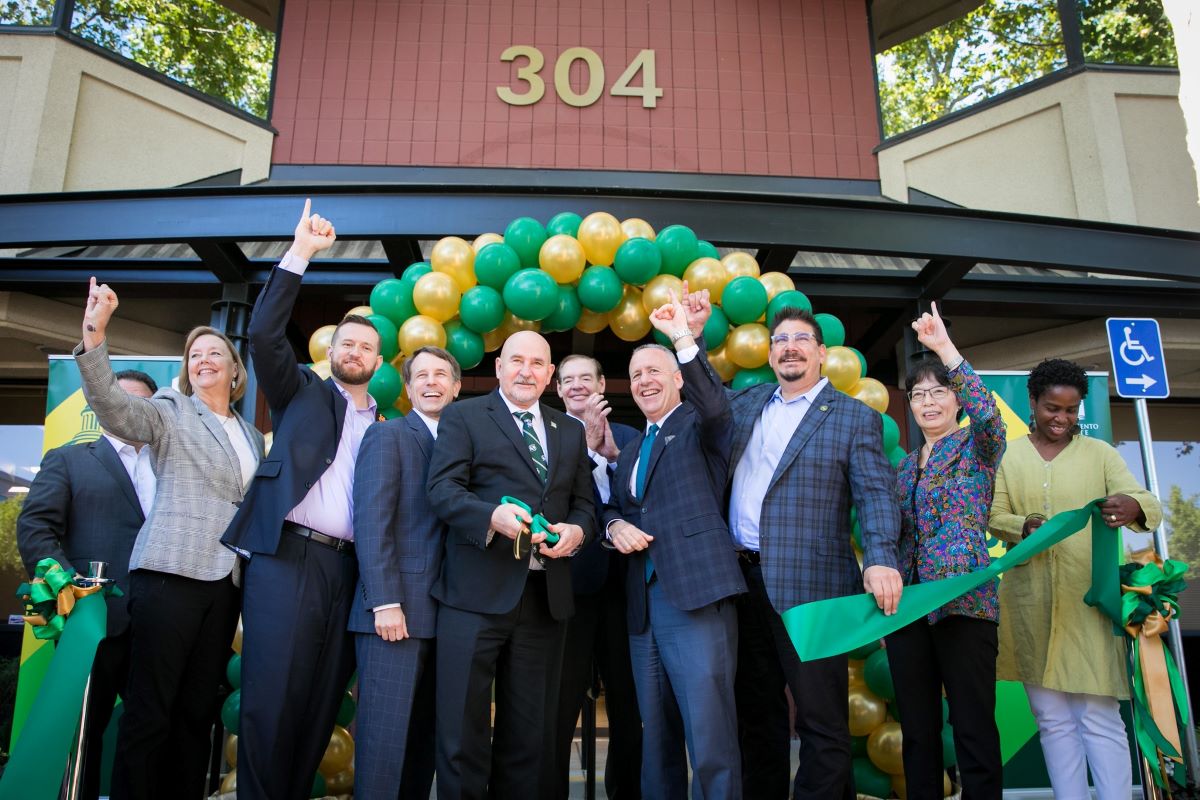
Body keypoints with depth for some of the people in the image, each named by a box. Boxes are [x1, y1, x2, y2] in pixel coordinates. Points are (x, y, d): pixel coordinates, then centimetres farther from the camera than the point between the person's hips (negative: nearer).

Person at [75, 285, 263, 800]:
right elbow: (112, 407, -17)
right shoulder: (170, 413, 3)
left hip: (225, 581, 5)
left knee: (199, 709, 10)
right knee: (150, 709, -3)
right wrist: (94, 337, -31)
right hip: (170, 573, -5)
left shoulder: (252, 437, 18)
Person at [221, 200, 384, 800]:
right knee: (272, 698, -6)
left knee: (321, 701, 4)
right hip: (287, 557, -3)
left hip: (347, 569, 3)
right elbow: (265, 333, -1)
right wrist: (300, 252, -3)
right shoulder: (302, 392, 13)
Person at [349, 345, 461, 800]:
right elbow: (371, 523, -9)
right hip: (398, 607, -5)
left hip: (445, 609, 5)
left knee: (426, 731, 11)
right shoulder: (387, 436, 0)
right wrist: (385, 602, -17)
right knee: (386, 729, -2)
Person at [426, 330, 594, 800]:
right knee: (463, 726, 2)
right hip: (477, 591, -4)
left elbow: (584, 504, 15)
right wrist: (492, 515, -24)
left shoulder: (570, 431, 18)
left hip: (547, 596, 4)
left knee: (530, 732, 13)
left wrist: (576, 531, -8)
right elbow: (442, 489, -7)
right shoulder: (463, 416, 5)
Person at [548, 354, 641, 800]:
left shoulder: (627, 436, 10)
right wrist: (588, 441, -17)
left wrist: (613, 452, -12)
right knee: (560, 700, 7)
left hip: (621, 577, 3)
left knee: (628, 696, 15)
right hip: (570, 578, -3)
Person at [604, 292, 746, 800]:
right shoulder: (631, 450, 23)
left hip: (697, 596, -7)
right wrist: (615, 526, 5)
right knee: (656, 739, 13)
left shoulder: (700, 425, 4)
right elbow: (614, 507, 28)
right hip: (644, 602, 7)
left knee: (710, 735, -9)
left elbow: (716, 405, -19)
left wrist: (683, 337, -27)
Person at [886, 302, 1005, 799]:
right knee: (917, 728, 11)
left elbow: (989, 413, -21)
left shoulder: (977, 447, 2)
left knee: (974, 729, -2)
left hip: (963, 598, -5)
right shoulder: (905, 464, 17)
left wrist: (945, 347, -24)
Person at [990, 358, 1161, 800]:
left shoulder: (1099, 453, 4)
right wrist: (1025, 526, -17)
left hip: (1087, 600, -2)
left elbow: (1149, 503, -4)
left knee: (1100, 717, -1)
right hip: (1030, 602, 2)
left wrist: (1134, 507, -28)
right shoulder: (1008, 456, 7)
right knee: (1053, 719, 10)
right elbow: (994, 517, 5)